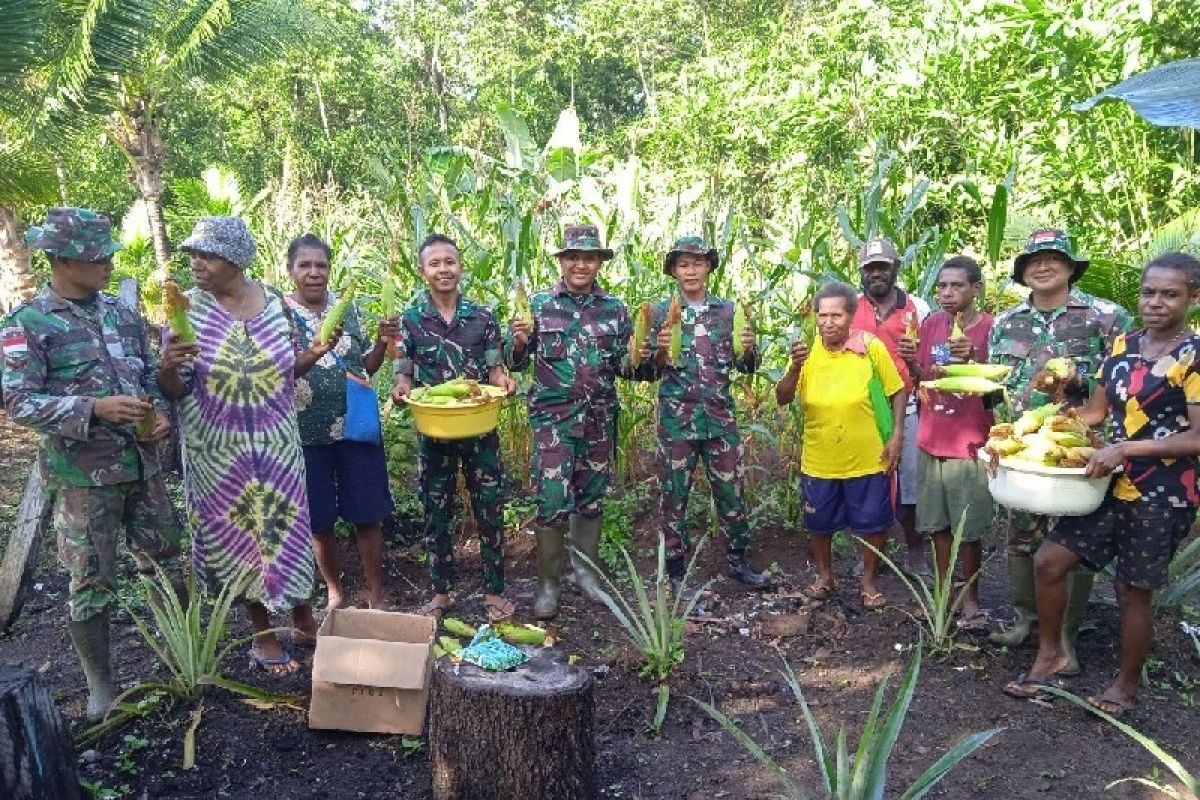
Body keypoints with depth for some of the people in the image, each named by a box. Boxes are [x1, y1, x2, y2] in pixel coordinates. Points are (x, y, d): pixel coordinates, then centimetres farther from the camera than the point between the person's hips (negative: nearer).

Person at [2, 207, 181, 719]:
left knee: (165, 563, 13)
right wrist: (95, 409, -25)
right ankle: (100, 684, 23)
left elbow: (151, 374, 14)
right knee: (91, 582, 6)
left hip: (142, 465, 5)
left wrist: (161, 413, -6)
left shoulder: (122, 313, 8)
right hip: (83, 475, -5)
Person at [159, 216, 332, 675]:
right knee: (238, 533, 9)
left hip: (277, 441, 2)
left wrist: (315, 353, -11)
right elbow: (173, 391, -8)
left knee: (287, 524, 11)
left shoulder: (275, 303, -3)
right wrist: (167, 368, -30)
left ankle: (303, 616, 33)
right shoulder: (186, 309, -10)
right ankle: (263, 634, 27)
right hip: (219, 448, -2)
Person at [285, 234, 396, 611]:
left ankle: (376, 597, 19)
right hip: (307, 433, -1)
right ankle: (335, 592, 29)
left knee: (369, 515, 5)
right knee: (319, 520, 10)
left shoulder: (346, 307, 4)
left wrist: (382, 341, -8)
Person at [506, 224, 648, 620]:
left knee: (591, 497, 13)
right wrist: (519, 341, -19)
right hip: (552, 416, -2)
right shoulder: (538, 303, -1)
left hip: (600, 418, 3)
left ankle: (586, 569, 30)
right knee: (552, 500, -5)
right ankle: (548, 582, 10)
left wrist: (634, 360, -13)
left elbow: (623, 368, 9)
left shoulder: (614, 308, 5)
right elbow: (515, 361, 2)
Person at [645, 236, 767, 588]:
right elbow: (649, 370, 0)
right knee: (675, 494, 5)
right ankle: (676, 569, 18)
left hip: (720, 416, 2)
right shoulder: (659, 312, 1)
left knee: (730, 489, 10)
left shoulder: (727, 311, 7)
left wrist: (748, 349, -13)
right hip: (676, 417, -2)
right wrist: (660, 352, -21)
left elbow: (745, 366, 9)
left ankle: (737, 559, 27)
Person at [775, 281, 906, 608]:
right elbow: (782, 399, -9)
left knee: (874, 524, 10)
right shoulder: (807, 352, -4)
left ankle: (869, 581, 32)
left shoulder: (872, 348, -10)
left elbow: (897, 392, -1)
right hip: (819, 461, 2)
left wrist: (897, 436, -8)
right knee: (819, 523, 16)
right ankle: (824, 575, 39)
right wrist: (795, 367, -25)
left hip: (867, 459, -2)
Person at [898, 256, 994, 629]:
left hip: (970, 445, -4)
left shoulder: (990, 328, -9)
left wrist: (973, 358, -28)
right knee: (937, 523, 12)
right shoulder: (931, 323, 4)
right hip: (931, 442, 4)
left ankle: (970, 597, 19)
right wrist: (911, 362, -12)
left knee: (969, 529, 3)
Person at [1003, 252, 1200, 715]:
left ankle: (1126, 686, 28)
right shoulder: (1122, 346, 5)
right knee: (1049, 561, 4)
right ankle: (1050, 654, 24)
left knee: (1133, 589, 7)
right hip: (1114, 483, 6)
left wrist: (1125, 449, -23)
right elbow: (1095, 412, 10)